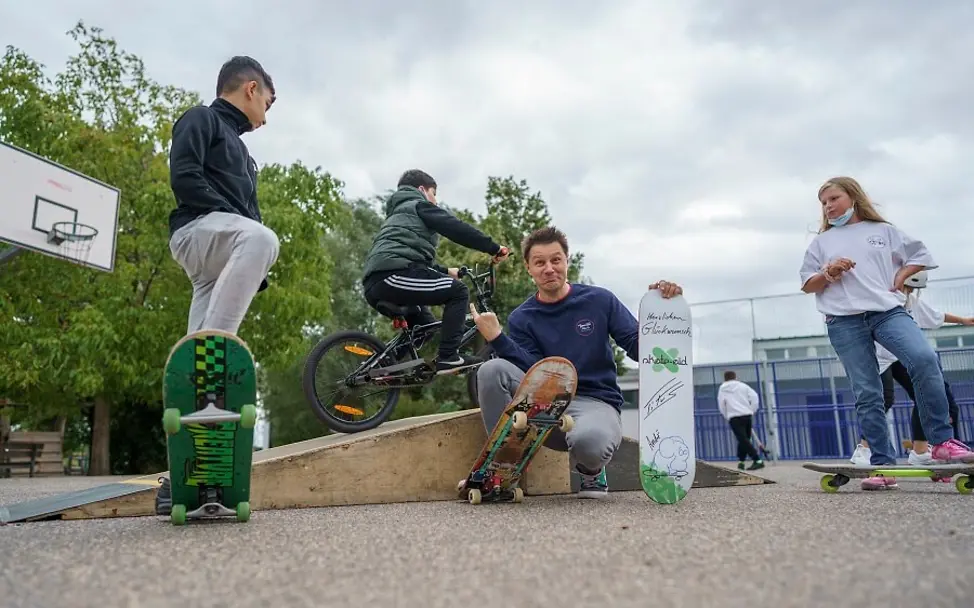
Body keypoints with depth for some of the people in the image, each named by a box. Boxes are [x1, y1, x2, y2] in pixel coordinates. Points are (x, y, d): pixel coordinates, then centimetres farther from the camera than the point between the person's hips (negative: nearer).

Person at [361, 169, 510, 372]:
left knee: (427, 327, 28)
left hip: (375, 285, 10)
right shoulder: (418, 205, 11)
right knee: (458, 291, -4)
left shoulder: (397, 214, 39)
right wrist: (493, 247, 6)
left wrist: (445, 271, 46)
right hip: (393, 274, -10)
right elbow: (457, 228, 1)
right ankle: (448, 356, -12)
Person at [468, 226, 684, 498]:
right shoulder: (521, 319, 6)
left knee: (588, 440, -39)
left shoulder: (599, 300, 3)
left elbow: (638, 349, -2)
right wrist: (496, 338, -19)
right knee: (492, 370, -24)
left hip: (596, 402, -2)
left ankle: (590, 469, 1)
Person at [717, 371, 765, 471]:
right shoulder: (743, 386, 10)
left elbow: (721, 406, 4)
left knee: (743, 440, -8)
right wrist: (752, 411, 10)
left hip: (734, 417, -3)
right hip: (747, 415, 3)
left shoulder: (722, 389, 8)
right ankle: (741, 461, 18)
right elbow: (754, 397, 2)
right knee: (745, 439, 16)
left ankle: (758, 460, -19)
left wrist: (727, 417, 16)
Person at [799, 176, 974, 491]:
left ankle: (942, 441, -16)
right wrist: (828, 273, -4)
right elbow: (807, 285, 15)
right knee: (867, 394, -4)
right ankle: (882, 465, -2)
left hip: (888, 311, 0)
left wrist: (899, 279, 4)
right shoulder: (821, 242, 17)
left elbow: (920, 256, 20)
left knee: (924, 359, -27)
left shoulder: (883, 230, 17)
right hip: (844, 321, 1)